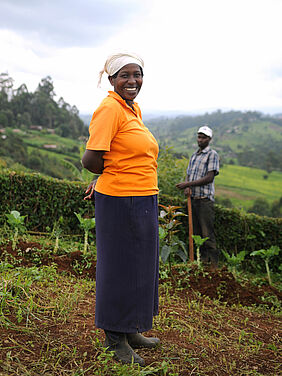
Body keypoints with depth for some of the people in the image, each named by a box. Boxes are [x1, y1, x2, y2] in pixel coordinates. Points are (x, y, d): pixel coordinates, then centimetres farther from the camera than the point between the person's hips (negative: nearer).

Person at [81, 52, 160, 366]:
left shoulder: (135, 110, 12)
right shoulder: (109, 108, -15)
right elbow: (90, 160, -21)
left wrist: (104, 178, 7)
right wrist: (110, 177, -2)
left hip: (143, 202, 9)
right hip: (120, 203, -9)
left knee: (139, 267, 17)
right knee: (118, 268, 4)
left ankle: (130, 333, 34)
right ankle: (114, 339, 23)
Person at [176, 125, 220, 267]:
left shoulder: (212, 154, -3)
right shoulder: (194, 155, 19)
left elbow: (210, 177, -13)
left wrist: (188, 184, -16)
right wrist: (187, 187, -4)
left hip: (205, 199, -7)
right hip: (193, 198, 7)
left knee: (207, 234, -7)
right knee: (196, 233, 9)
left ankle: (214, 265, -1)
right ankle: (203, 261, 18)